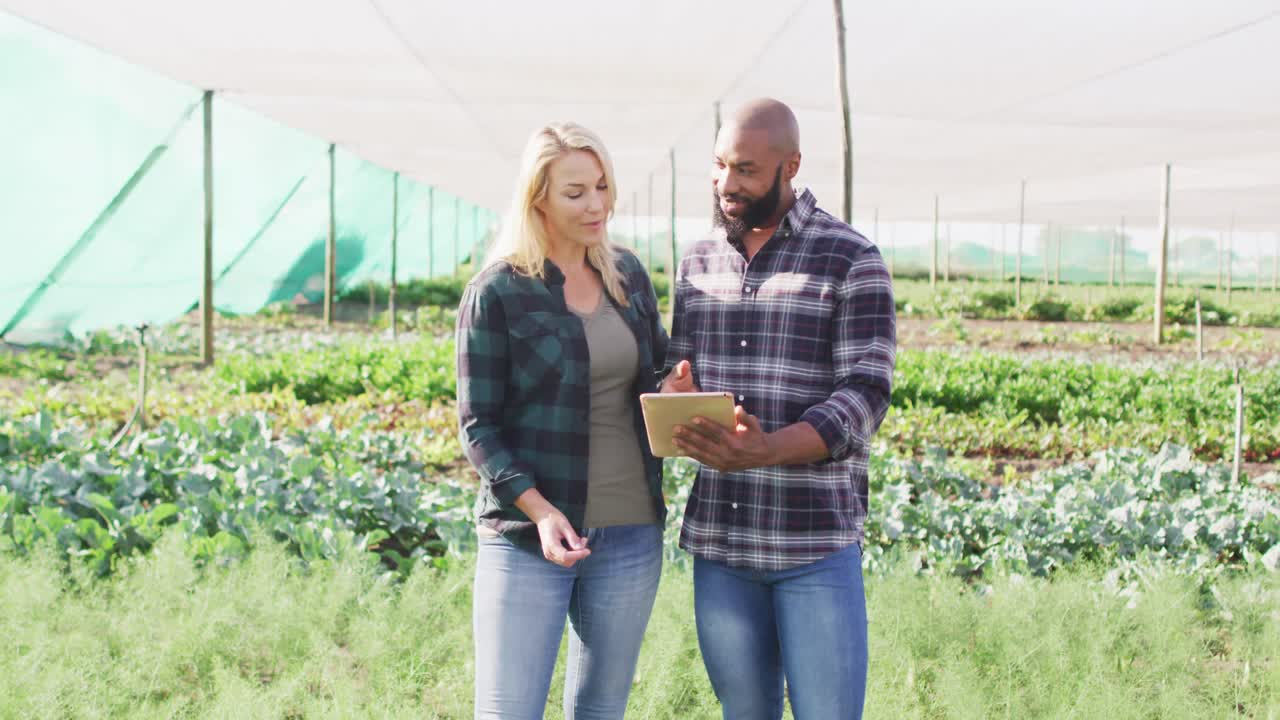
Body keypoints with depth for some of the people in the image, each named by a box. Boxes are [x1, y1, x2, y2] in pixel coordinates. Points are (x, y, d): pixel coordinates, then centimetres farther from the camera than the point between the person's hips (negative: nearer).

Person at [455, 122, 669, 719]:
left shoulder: (628, 274, 8)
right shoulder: (496, 293, -7)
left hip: (631, 533, 5)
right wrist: (539, 509, -20)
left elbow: (658, 369, 20)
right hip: (527, 533, -4)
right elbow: (478, 425, -7)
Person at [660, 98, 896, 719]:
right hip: (718, 536, 4)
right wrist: (675, 394, -11)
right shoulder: (698, 262, 10)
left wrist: (766, 451, -29)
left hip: (817, 539, -4)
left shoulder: (851, 261, -5)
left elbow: (864, 396, -12)